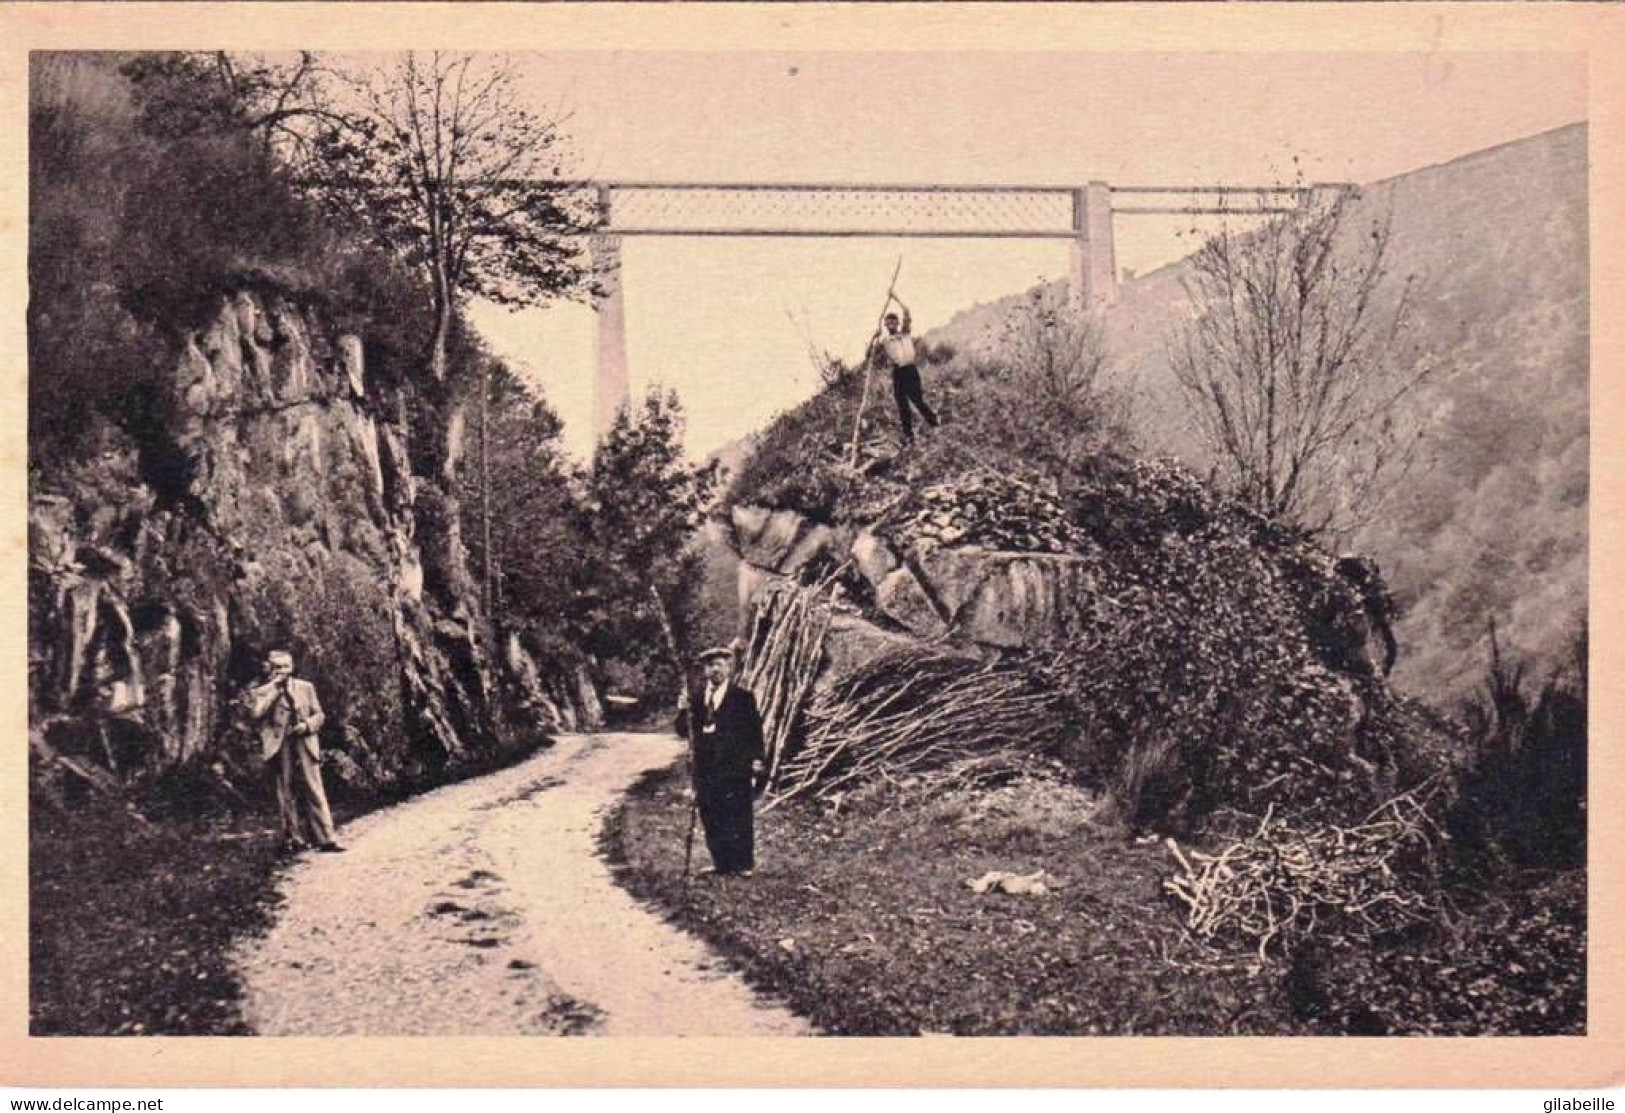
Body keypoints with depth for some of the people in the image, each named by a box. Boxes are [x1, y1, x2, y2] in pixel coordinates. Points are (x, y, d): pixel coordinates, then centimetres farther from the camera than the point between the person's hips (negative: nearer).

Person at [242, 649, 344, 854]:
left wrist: (306, 725, -7)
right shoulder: (260, 691, 7)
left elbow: (319, 715, 14)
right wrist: (274, 686, -9)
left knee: (314, 792, -6)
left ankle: (325, 839, -9)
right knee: (286, 795, 0)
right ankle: (294, 839, 7)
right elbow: (254, 711, -12)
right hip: (278, 747, -1)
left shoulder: (306, 687, 14)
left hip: (305, 746, 1)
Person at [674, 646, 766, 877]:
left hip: (735, 770, -4)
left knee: (738, 818, -2)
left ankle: (743, 864, 6)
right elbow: (685, 731, 11)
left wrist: (756, 760, -8)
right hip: (706, 769, 4)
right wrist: (683, 712, -8)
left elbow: (755, 731, 0)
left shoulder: (743, 698, 1)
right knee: (710, 819, 7)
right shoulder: (697, 699, 12)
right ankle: (720, 862, 17)